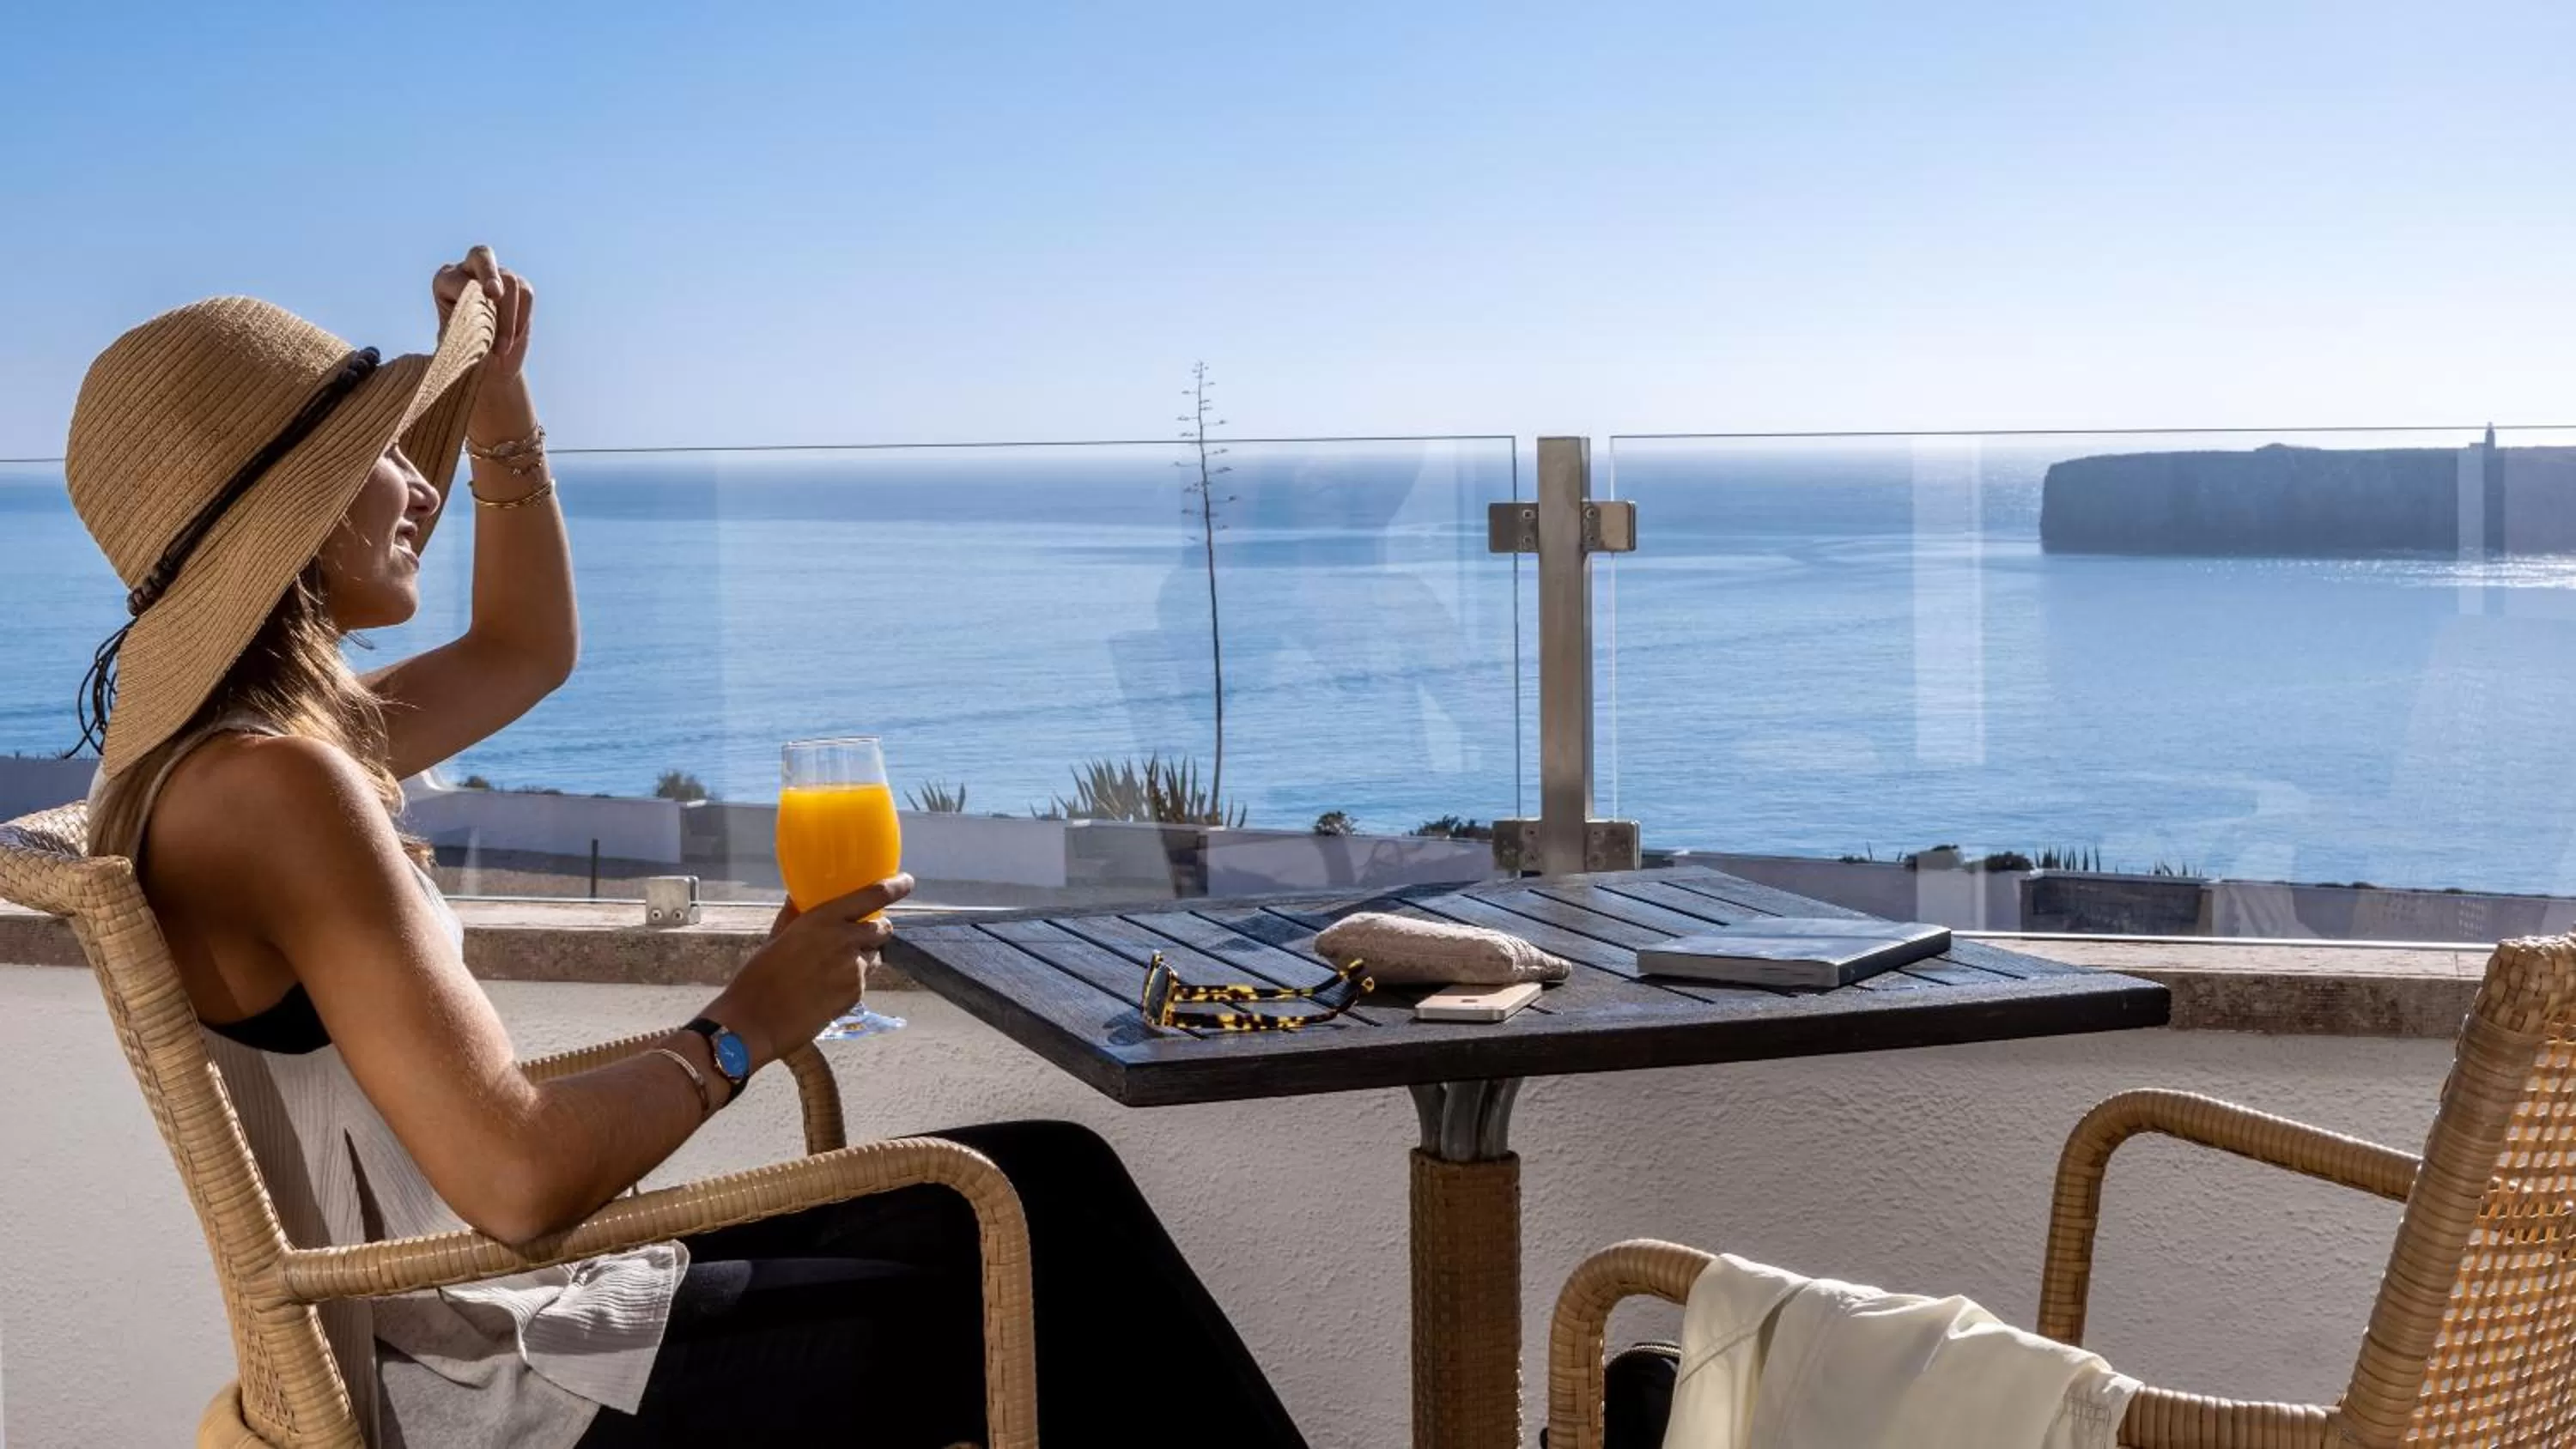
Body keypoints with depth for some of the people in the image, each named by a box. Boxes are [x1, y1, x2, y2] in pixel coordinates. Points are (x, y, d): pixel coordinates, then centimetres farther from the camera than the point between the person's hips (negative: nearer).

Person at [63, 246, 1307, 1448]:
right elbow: (519, 1177, -28)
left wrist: (497, 399, 16)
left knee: (1050, 1189, 10)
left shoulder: (232, 743, 8)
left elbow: (526, 652, 27)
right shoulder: (272, 785, -24)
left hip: (469, 1315, 10)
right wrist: (745, 1028, -13)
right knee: (1052, 1302, 1)